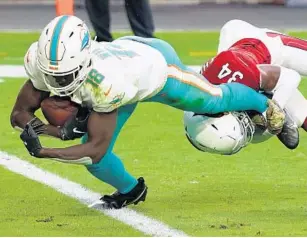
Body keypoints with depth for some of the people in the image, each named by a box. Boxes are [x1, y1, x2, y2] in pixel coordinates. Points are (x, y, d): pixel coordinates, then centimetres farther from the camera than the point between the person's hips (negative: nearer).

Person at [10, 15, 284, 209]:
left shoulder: (104, 80, -48)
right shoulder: (42, 62, -34)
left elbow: (96, 147, -40)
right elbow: (20, 114, -22)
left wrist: (43, 152, -51)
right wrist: (60, 131, -39)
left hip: (156, 63, -5)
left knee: (216, 100, 21)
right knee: (94, 160, -1)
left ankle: (263, 103, 56)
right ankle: (130, 190, 33)